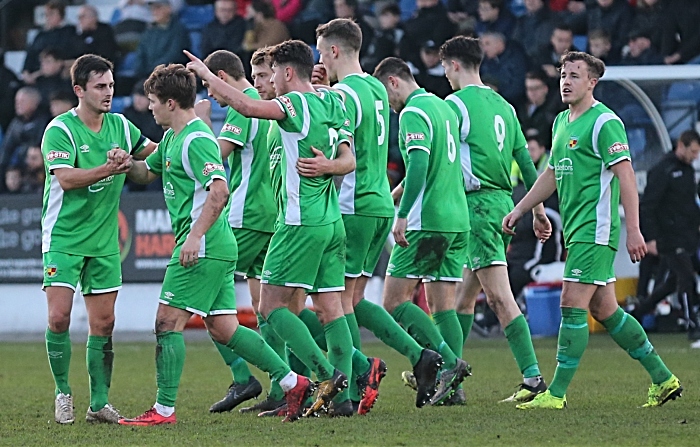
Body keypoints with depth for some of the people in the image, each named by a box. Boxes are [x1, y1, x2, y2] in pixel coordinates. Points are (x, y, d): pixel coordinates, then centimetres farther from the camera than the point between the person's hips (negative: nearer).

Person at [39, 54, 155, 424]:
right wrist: (108, 169, -35)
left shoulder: (120, 126, 6)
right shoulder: (60, 130, -11)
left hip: (104, 241, 5)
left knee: (103, 323, 4)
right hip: (64, 237, -5)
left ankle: (99, 402, 11)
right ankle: (63, 393, 5)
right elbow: (65, 178, -23)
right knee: (59, 317, -12)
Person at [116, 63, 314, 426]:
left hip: (204, 247, -10)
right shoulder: (172, 138, 17)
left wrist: (195, 236, -30)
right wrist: (128, 164, 7)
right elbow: (147, 173, 31)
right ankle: (292, 382, 9)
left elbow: (219, 191, -25)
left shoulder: (196, 140, -14)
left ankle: (163, 410, -6)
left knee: (168, 322, -7)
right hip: (219, 247, 10)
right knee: (223, 329, 9)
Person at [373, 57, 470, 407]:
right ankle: (450, 386, 2)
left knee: (394, 301, -5)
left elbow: (418, 165, -23)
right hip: (457, 220, 9)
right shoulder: (443, 107, 18)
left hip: (426, 221, -9)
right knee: (443, 304, 8)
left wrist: (402, 216, -26)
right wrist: (392, 197, 36)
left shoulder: (413, 113, -10)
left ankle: (449, 363, -17)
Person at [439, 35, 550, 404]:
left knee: (500, 297, -12)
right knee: (464, 295, 15)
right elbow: (525, 161, 18)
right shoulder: (503, 106, 16)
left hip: (478, 204, -9)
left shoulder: (456, 103, -7)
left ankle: (533, 377, -19)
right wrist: (538, 210, 23)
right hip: (504, 203, 9)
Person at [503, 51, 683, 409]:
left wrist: (633, 230, -21)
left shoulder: (604, 121, -12)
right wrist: (518, 211, 25)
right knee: (603, 309, 11)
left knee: (572, 305, -10)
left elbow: (625, 176, -16)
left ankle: (557, 393, -8)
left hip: (595, 229, -9)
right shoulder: (561, 122, 16)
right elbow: (552, 174, 27)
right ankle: (662, 379, 19)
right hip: (576, 230, 9)